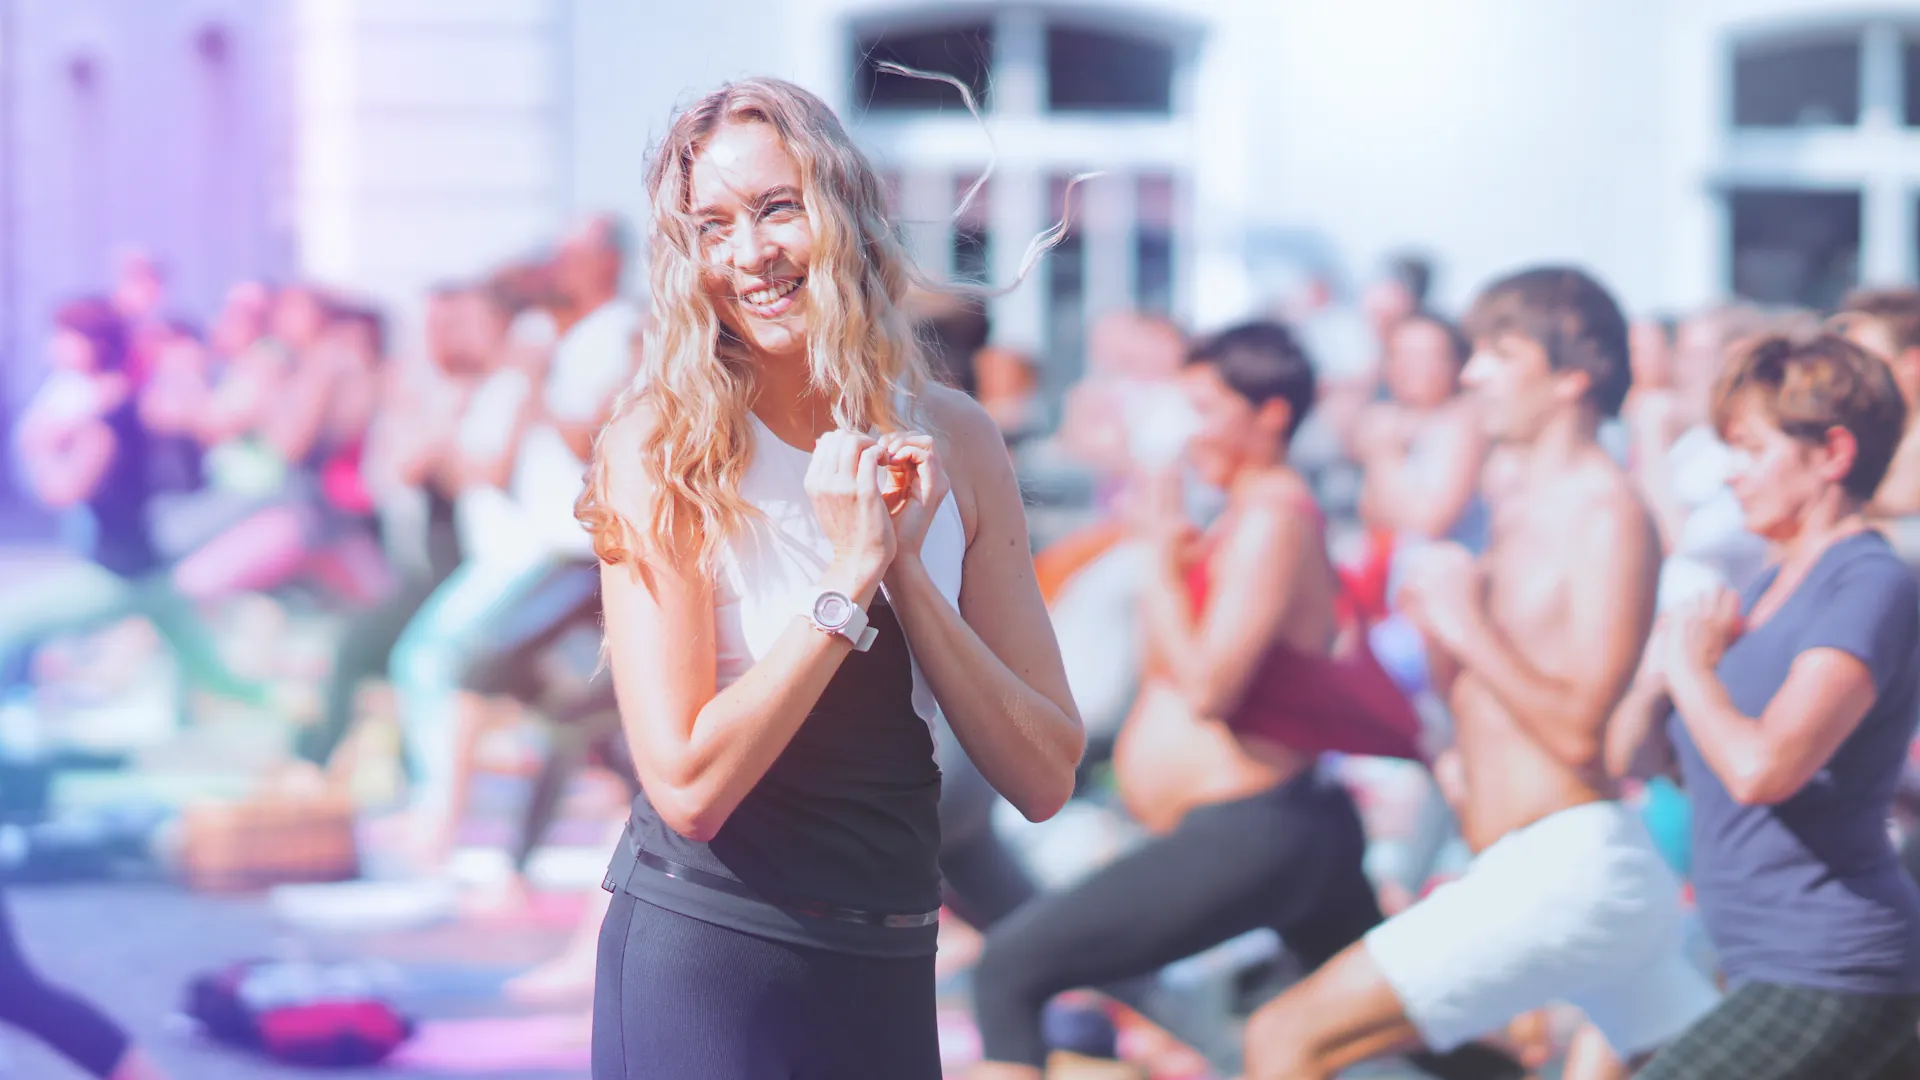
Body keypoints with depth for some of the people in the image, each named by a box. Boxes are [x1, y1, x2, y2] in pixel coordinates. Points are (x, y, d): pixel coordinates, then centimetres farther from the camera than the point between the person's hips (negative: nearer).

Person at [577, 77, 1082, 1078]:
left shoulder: (951, 439, 1)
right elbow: (688, 786, -17)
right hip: (704, 957, -4)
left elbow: (1044, 779, -3)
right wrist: (849, 580, -18)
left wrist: (907, 567, -13)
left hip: (889, 967, 4)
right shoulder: (662, 450, -9)